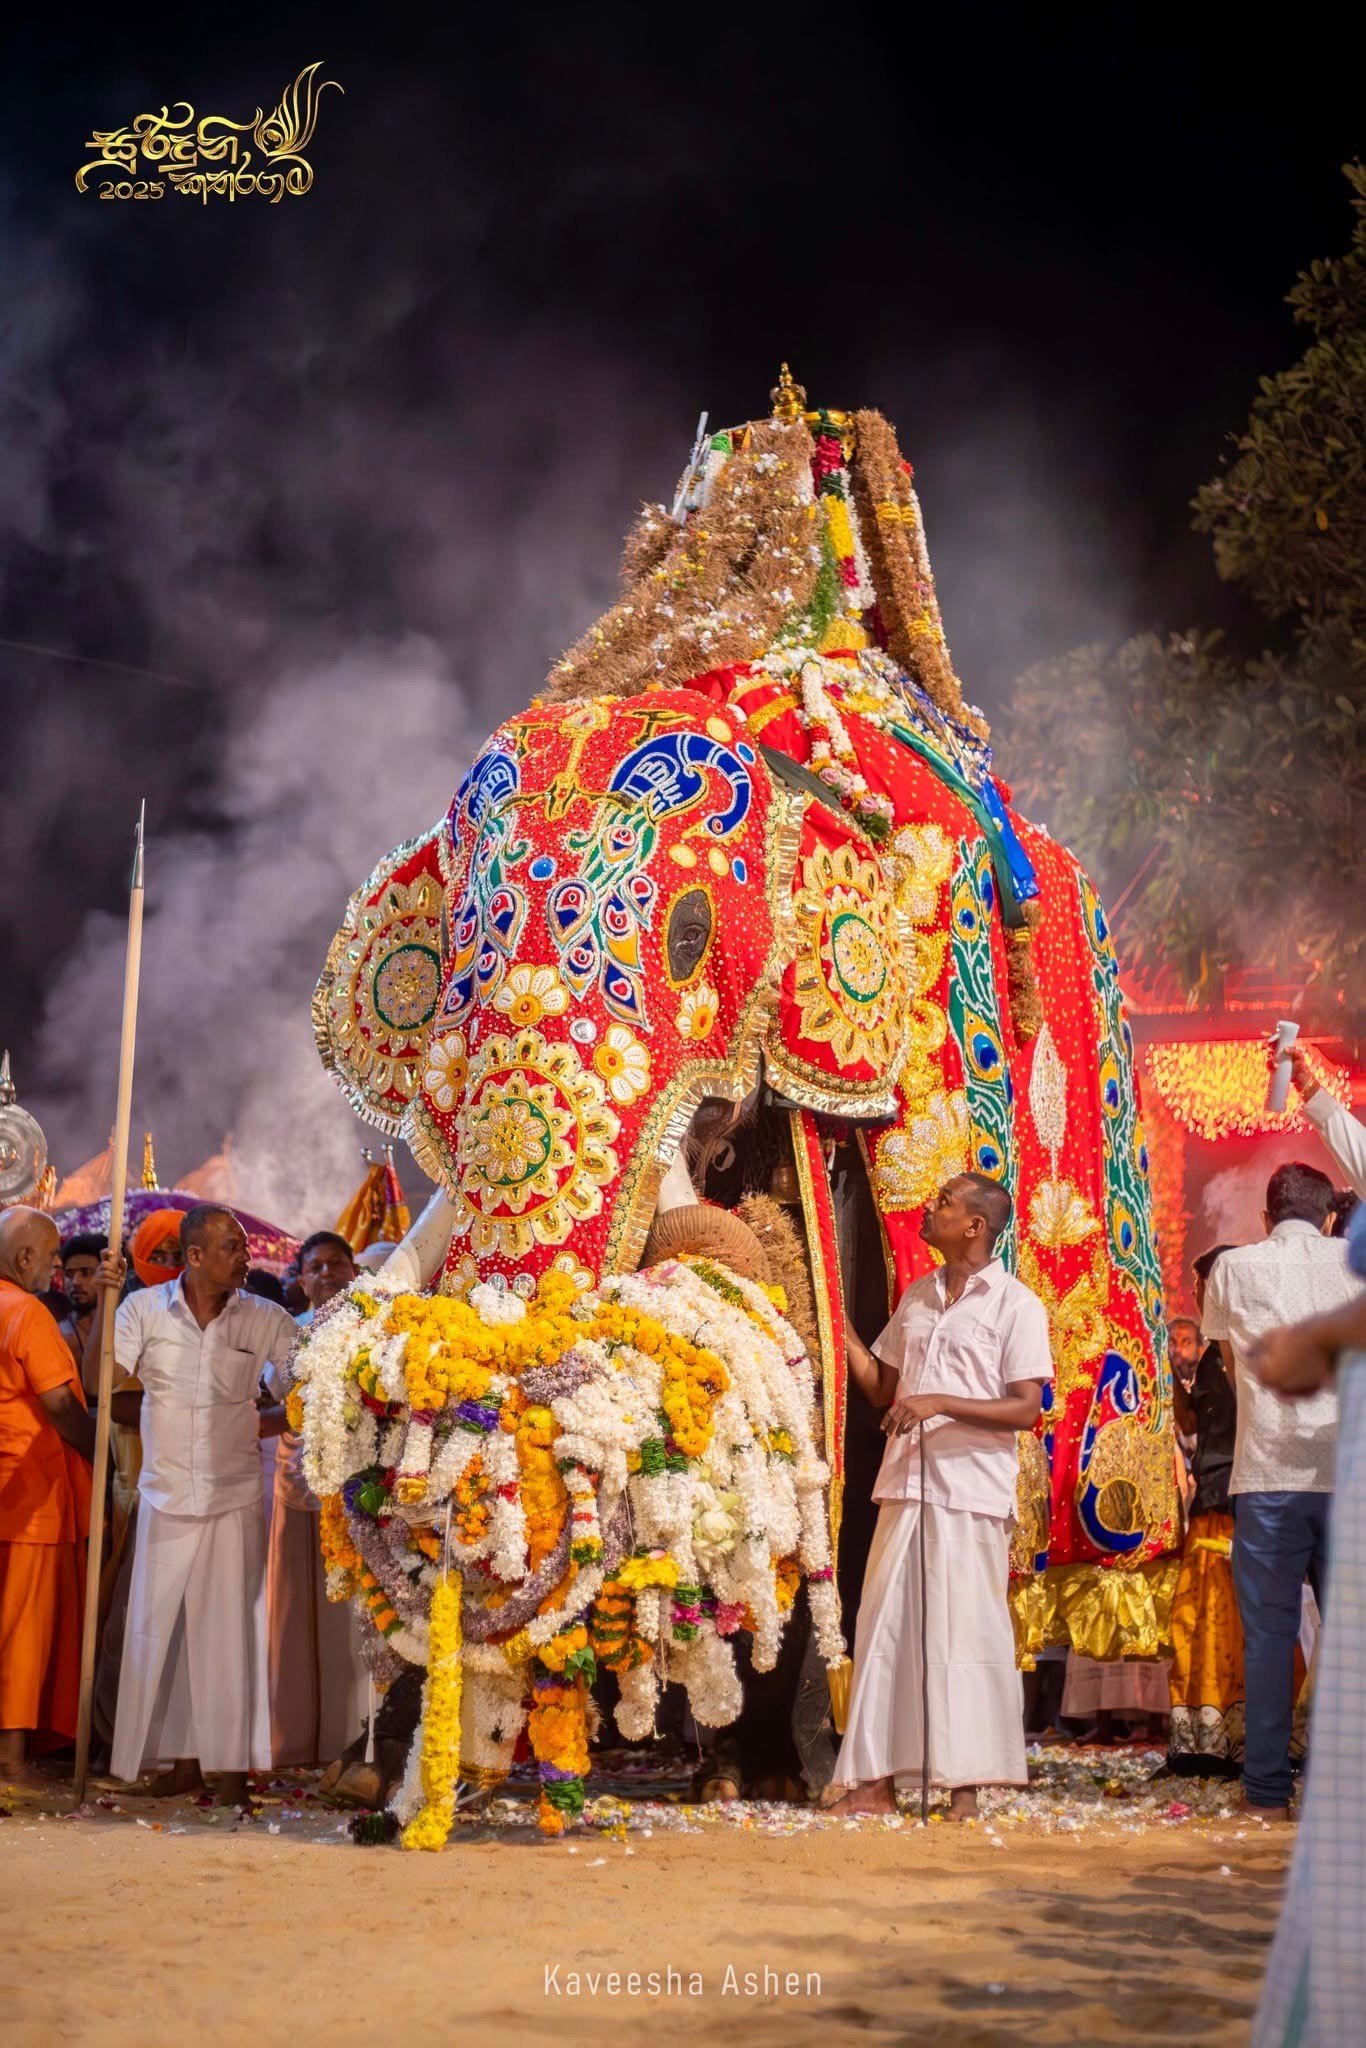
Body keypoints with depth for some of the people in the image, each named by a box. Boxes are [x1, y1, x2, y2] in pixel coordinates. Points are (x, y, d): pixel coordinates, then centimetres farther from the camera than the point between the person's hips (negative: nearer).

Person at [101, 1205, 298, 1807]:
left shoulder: (266, 1320, -2)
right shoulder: (145, 1308, -1)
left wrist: (262, 1423, -9)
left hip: (234, 1496, -1)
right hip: (165, 1494, 1)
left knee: (230, 1627, 0)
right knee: (159, 1626, 5)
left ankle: (233, 1764, 7)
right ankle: (183, 1758, 17)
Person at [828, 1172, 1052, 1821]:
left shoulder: (1015, 1304, -3)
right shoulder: (916, 1297, 16)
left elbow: (1026, 1409, -9)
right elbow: (882, 1388, 21)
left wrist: (941, 1403, -18)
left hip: (973, 1492, -6)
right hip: (905, 1485, 6)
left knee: (964, 1637, -3)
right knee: (884, 1629, 4)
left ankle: (966, 1789, 4)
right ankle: (874, 1783, 10)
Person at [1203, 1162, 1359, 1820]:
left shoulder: (1234, 1267, 7)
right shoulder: (1352, 1262, 9)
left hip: (1267, 1473, -1)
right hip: (1346, 1471, 1)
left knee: (1269, 1633, 3)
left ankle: (1268, 1791, 4)